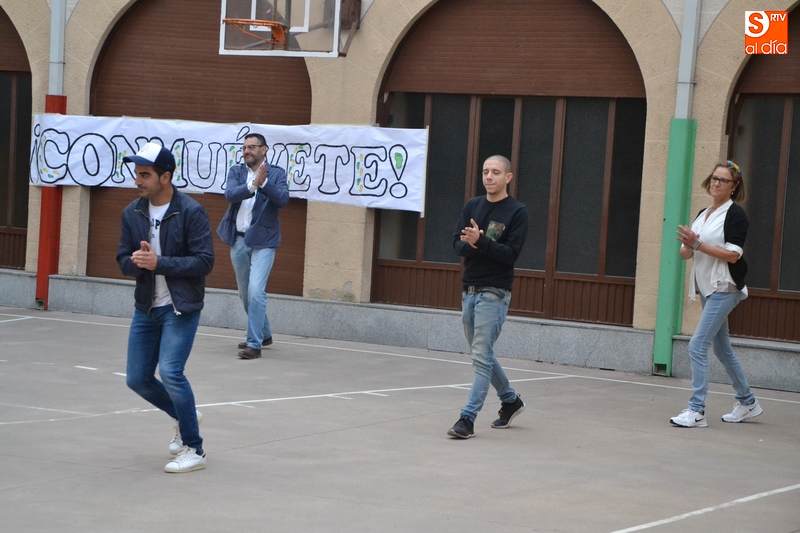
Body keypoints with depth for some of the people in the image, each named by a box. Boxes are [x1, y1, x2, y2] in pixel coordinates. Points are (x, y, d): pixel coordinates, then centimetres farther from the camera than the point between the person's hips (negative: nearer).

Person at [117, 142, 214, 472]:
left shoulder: (191, 212, -13)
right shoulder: (132, 214, 3)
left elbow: (205, 261, -17)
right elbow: (124, 260, 6)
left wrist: (159, 263, -23)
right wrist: (136, 262, -18)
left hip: (181, 308, -6)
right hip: (146, 308, 6)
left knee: (171, 372, -18)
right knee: (138, 379, 8)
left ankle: (194, 450, -3)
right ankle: (184, 417, 36)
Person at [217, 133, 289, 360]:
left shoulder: (276, 173, -2)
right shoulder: (236, 172, 5)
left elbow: (283, 199, -17)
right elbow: (230, 194, -13)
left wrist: (264, 182, -30)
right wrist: (253, 185, -28)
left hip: (263, 241, -5)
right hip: (238, 240, 5)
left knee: (256, 290, -16)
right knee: (245, 293, 16)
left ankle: (254, 344, -12)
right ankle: (264, 334, 35)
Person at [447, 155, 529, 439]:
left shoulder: (517, 212, -7)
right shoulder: (472, 207, 10)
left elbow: (511, 253, -14)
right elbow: (458, 244, 4)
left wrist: (481, 242, -26)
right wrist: (472, 244, -18)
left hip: (494, 293, -7)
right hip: (469, 290, 7)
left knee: (481, 356, -10)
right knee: (481, 354, 16)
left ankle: (468, 419, -10)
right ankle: (510, 400, 34)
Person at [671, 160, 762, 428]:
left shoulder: (735, 214, -9)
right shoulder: (703, 215, 15)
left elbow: (733, 255, -18)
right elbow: (686, 253, 13)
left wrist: (698, 244, -21)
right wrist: (687, 246, -11)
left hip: (724, 289, -9)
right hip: (706, 288, 9)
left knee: (698, 345, -16)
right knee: (722, 348, 15)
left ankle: (696, 410, -15)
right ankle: (747, 402, 28)